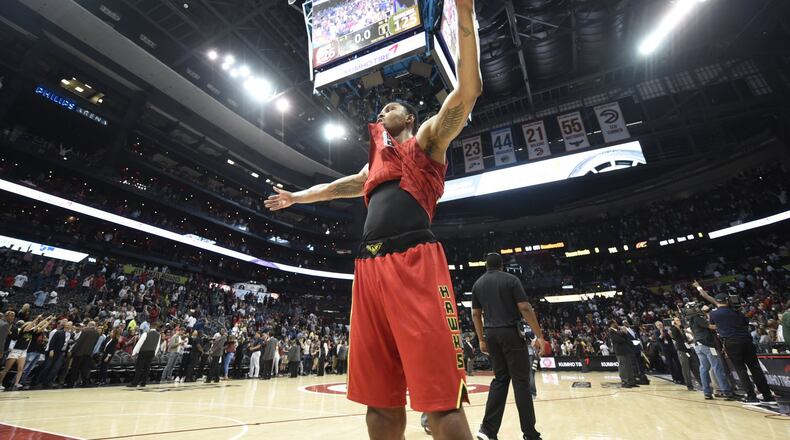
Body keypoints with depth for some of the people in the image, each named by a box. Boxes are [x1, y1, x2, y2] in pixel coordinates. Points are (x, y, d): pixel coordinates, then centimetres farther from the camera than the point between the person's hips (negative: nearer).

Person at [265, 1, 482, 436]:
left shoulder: (426, 140, 15)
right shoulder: (374, 162, 31)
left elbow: (468, 90, 2)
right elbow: (342, 186, 46)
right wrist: (297, 197, 56)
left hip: (414, 262, -6)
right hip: (370, 268, 7)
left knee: (439, 399, -6)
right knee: (380, 399, 10)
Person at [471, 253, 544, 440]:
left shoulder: (478, 284, 9)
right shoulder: (511, 279, -3)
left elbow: (475, 314, 10)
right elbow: (525, 308, -11)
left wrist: (481, 339, 17)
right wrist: (539, 335, -6)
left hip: (491, 334, 5)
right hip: (510, 332, -4)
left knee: (500, 379, 13)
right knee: (521, 380, 4)